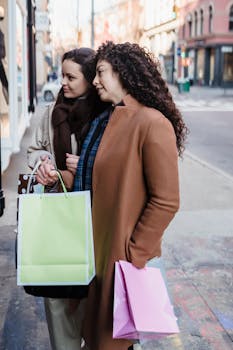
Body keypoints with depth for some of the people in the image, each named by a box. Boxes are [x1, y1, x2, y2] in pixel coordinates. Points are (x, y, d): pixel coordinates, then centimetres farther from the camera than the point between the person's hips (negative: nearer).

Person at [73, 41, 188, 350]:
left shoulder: (152, 123, -17)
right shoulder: (106, 119, 9)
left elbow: (166, 202, -19)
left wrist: (134, 254, -17)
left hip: (123, 252, -7)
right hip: (96, 244, 8)